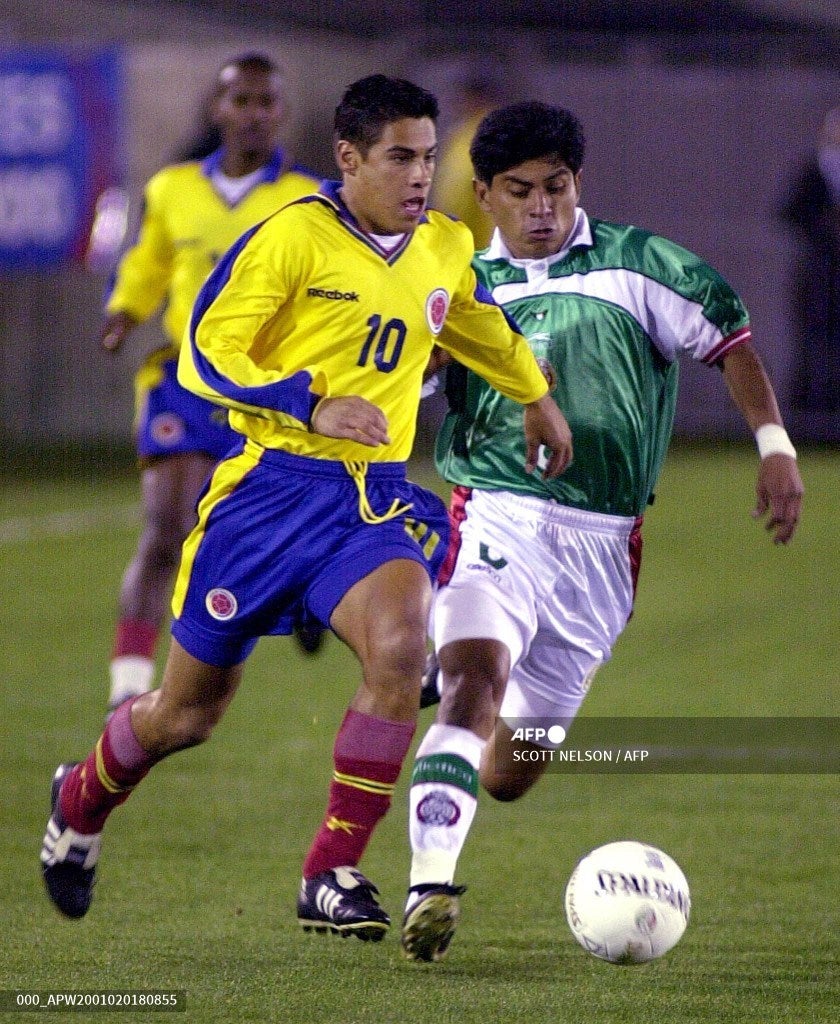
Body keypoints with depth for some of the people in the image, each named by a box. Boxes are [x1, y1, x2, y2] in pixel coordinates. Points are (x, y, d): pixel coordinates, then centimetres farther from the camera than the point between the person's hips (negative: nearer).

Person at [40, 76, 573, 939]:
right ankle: (80, 802, 42)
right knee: (189, 712, 8)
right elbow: (206, 350, -12)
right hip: (270, 486, -3)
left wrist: (536, 397, 42)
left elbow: (482, 325, 31)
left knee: (400, 644, -29)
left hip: (374, 495, 3)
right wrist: (312, 405, -23)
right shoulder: (295, 235, -10)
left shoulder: (448, 250, 7)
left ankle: (333, 876, -20)